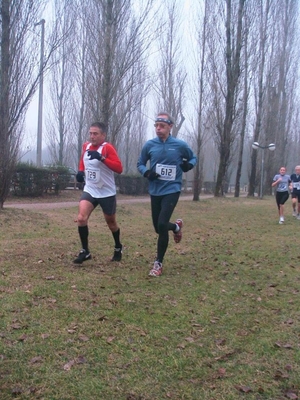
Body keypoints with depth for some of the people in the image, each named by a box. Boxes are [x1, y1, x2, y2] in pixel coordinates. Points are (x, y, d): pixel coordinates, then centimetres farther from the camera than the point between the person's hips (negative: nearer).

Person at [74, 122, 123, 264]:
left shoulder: (108, 148, -17)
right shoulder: (85, 146, 2)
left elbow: (119, 168, -27)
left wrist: (101, 158, -36)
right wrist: (80, 171, 3)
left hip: (107, 193, -4)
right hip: (89, 190, 4)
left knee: (111, 222, 14)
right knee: (81, 218, -17)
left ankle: (118, 248, 41)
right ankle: (85, 252, -1)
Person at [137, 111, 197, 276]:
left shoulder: (180, 145, -5)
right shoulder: (149, 145, -2)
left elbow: (193, 158, 12)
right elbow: (140, 163, 10)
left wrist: (189, 165, -11)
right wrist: (147, 173, -12)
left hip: (172, 190, -3)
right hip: (155, 191, 3)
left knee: (162, 225, -16)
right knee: (159, 227, 10)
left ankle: (158, 263, 1)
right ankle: (176, 227, 48)